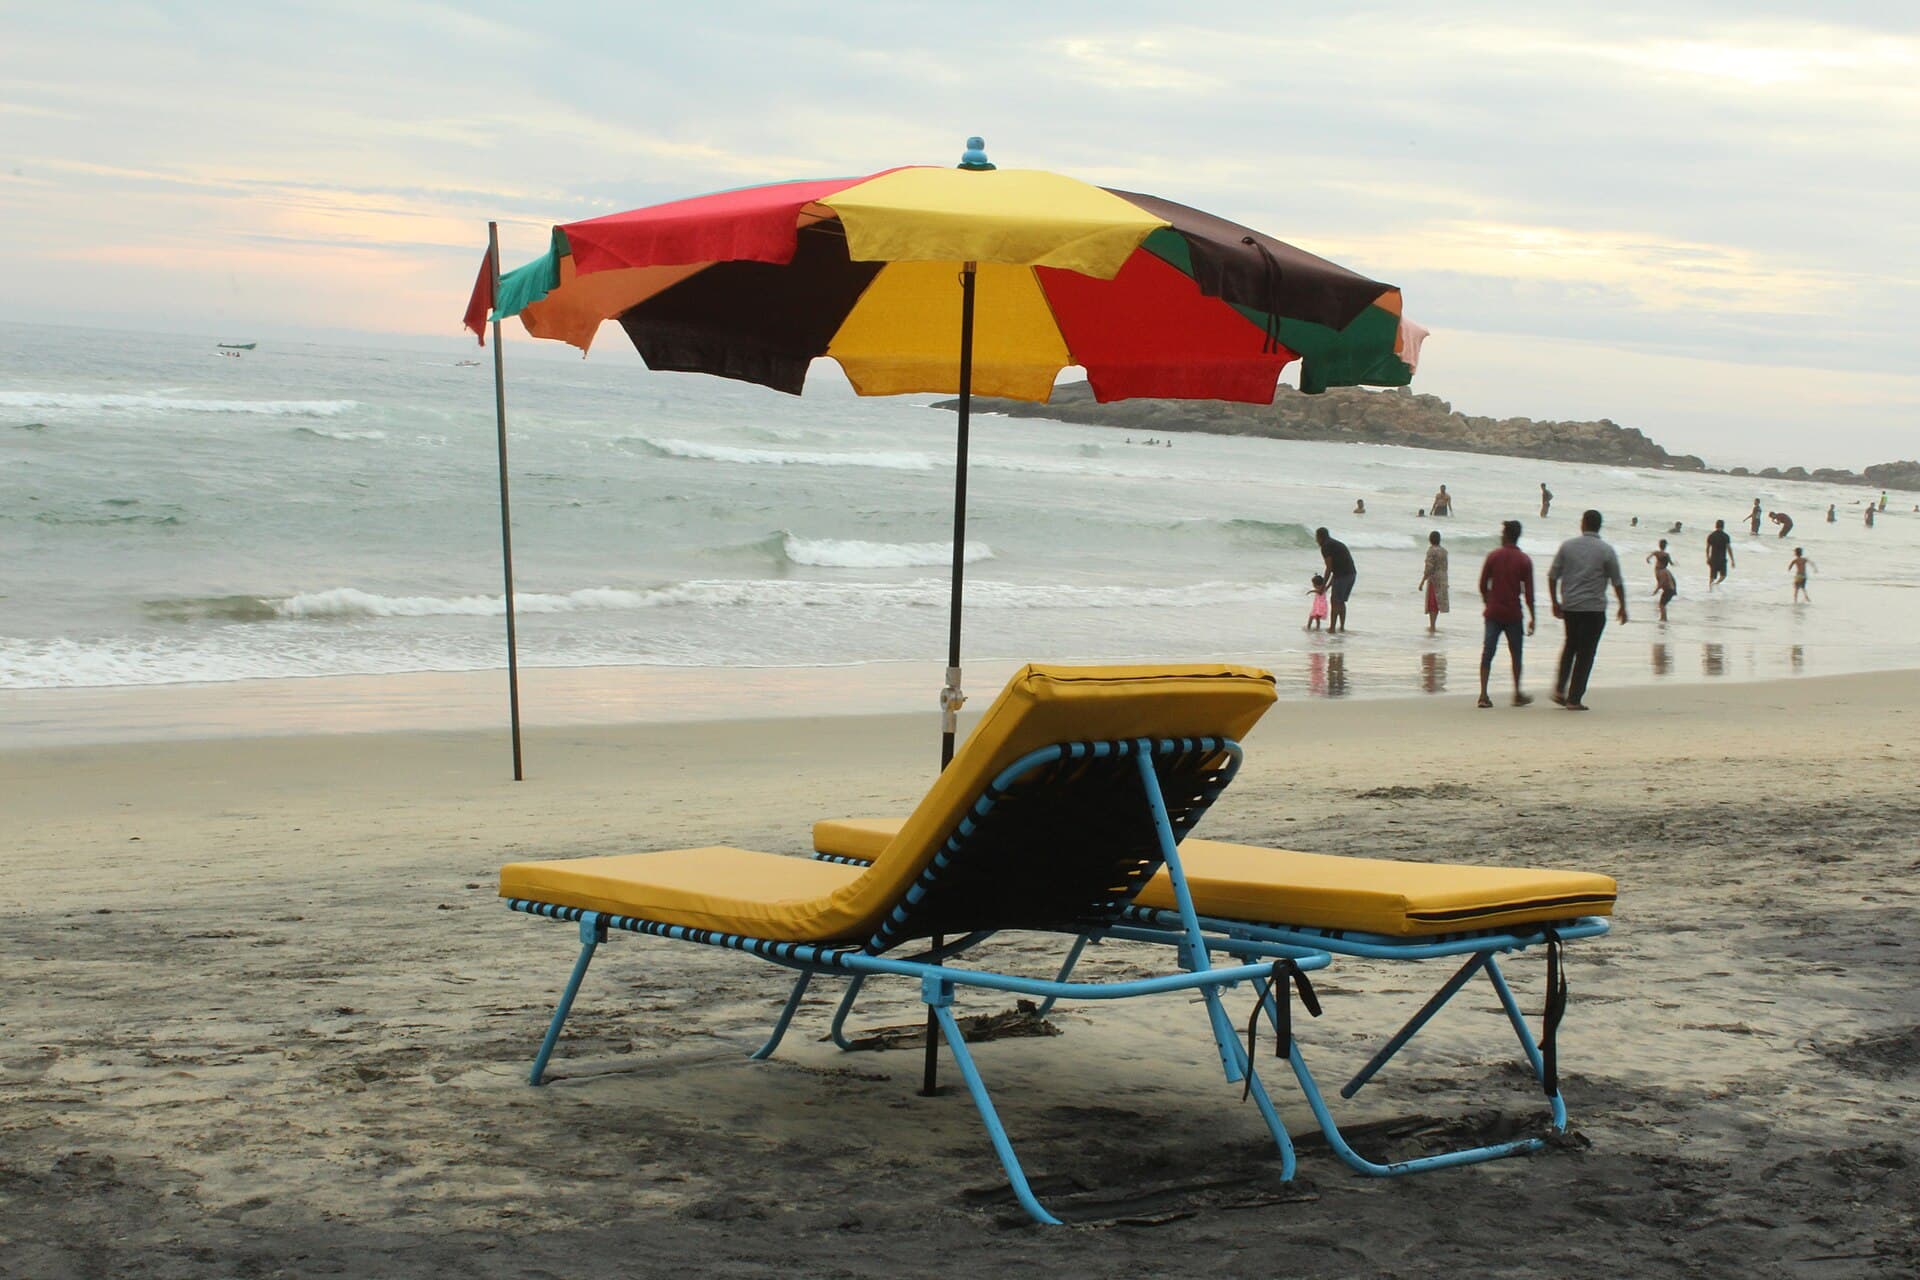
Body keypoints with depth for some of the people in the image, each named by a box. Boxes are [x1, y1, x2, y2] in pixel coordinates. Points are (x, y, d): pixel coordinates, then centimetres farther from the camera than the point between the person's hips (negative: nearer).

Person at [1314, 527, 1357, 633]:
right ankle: (1342, 626, 19)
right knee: (1341, 602, 18)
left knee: (1335, 602, 1)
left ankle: (1332, 627, 2)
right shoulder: (1338, 544, 24)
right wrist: (1328, 586, 26)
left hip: (1341, 576, -8)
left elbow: (1329, 568, -9)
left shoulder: (1326, 547, -5)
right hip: (1352, 573, 8)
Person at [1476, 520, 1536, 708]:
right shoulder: (1524, 560, -3)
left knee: (1487, 654, 0)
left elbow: (1483, 585, 1)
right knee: (1515, 655, 12)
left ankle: (1483, 695, -9)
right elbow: (1528, 592, -4)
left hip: (1493, 613, 1)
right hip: (1513, 614, 0)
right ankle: (1517, 695, 17)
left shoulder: (1493, 556, -1)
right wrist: (1532, 617, 1)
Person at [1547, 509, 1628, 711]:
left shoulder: (1567, 546, 2)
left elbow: (1552, 576, 3)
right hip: (1594, 608, -3)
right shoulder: (1606, 551, -4)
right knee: (1585, 653, 3)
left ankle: (1560, 690, 12)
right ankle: (1574, 699, 2)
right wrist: (1623, 607, 12)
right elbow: (1617, 582, 0)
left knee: (1571, 645, 22)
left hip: (1569, 606, 3)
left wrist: (1555, 602, 12)